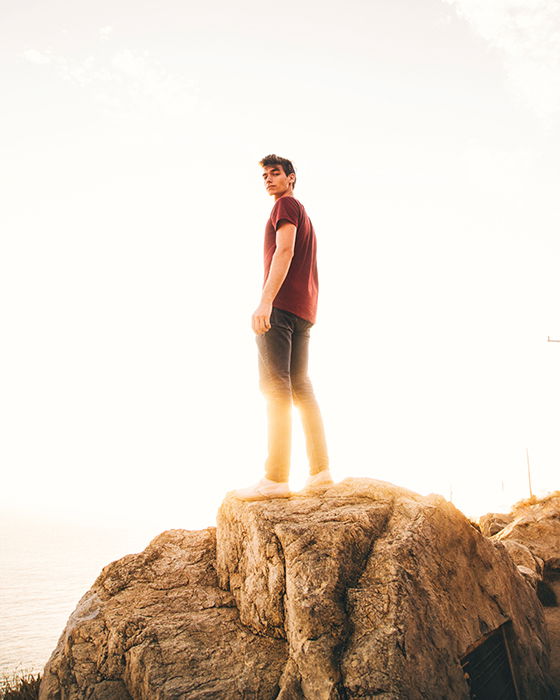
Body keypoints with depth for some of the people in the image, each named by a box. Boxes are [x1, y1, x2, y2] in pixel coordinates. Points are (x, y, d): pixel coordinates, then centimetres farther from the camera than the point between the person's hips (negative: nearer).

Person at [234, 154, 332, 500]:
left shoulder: (286, 205, 2)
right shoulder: (305, 216, 29)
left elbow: (284, 251, -14)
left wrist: (266, 301, -23)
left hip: (282, 305, -9)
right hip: (304, 310, 9)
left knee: (276, 387, -13)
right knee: (300, 386, 7)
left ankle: (275, 479, -16)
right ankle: (321, 471, 6)